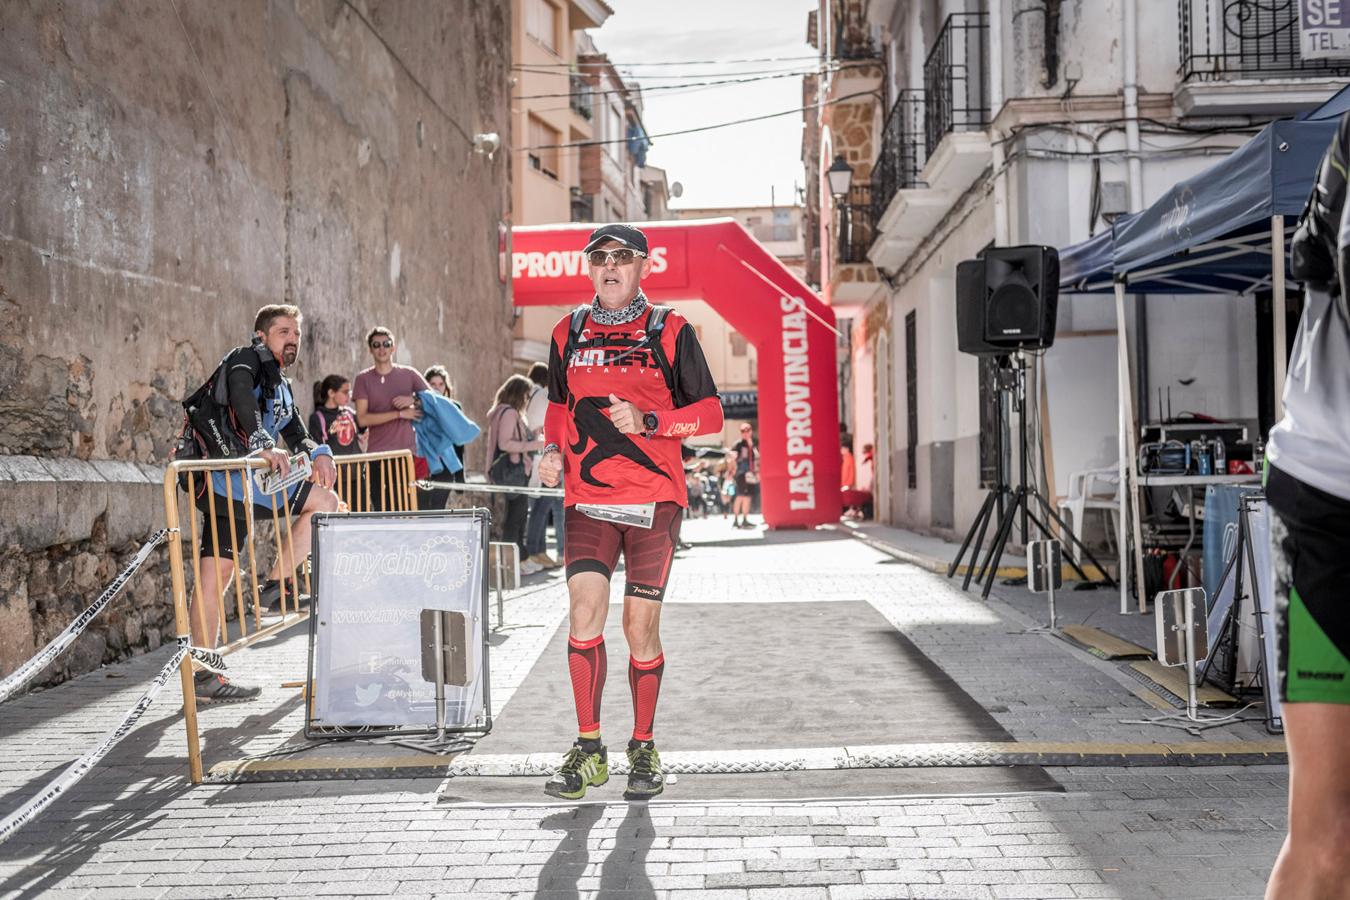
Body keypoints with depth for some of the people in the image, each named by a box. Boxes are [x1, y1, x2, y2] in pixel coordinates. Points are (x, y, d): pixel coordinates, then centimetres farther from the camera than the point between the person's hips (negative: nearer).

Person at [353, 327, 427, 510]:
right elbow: (362, 418, -5)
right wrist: (400, 414, -9)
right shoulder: (363, 378, 5)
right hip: (377, 454, 0)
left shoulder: (409, 374, 8)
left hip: (407, 453, 1)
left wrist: (413, 400, -7)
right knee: (380, 510, -3)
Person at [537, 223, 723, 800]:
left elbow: (710, 414, 1)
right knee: (584, 611, -11)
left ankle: (643, 748, 20)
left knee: (641, 623, 2)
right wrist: (553, 451, 5)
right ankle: (588, 751, 3)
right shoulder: (568, 334, 11)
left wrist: (647, 420, -14)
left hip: (654, 498, -2)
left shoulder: (670, 332, 1)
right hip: (587, 499, 2)